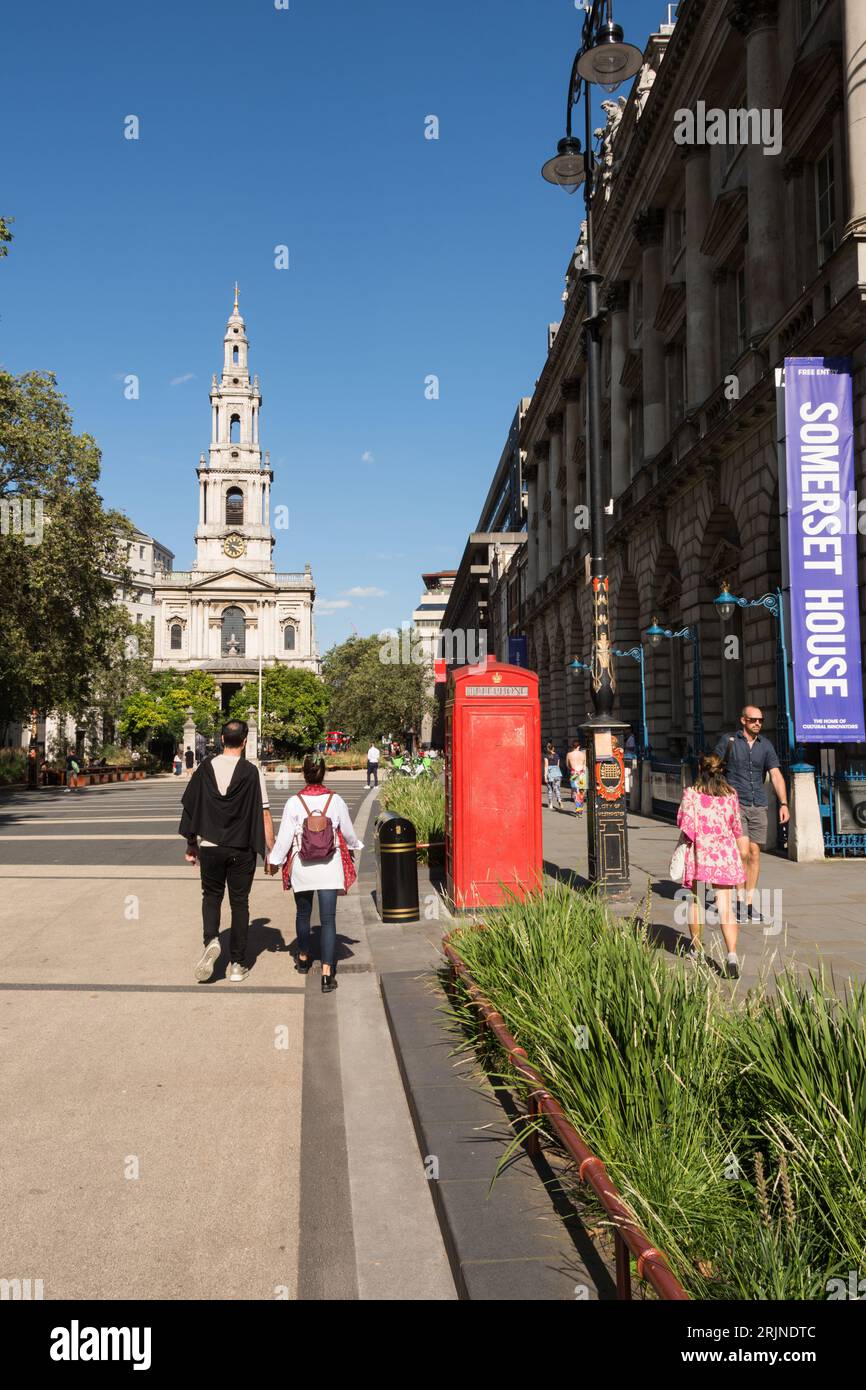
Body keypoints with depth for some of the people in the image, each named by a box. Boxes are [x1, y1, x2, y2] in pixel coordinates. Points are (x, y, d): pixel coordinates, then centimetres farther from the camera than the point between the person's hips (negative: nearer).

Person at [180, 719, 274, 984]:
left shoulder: (205, 768, -3)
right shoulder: (252, 772, -9)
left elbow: (191, 808, 2)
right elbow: (264, 813, -10)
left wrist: (191, 845, 13)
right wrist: (271, 851, -4)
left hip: (209, 846, 1)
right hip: (242, 850, -1)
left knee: (211, 895, 21)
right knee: (239, 902, 10)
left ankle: (211, 940, -4)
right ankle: (238, 964, 13)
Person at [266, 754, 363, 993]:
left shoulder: (294, 802, -8)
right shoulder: (336, 800, -4)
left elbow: (284, 836, -4)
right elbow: (348, 832, 8)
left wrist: (274, 860, 11)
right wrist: (355, 846, 30)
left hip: (302, 866, 1)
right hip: (329, 866, 0)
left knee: (303, 914, 21)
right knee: (328, 919, -1)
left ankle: (303, 959, 39)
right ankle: (327, 972, -10)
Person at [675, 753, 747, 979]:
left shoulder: (691, 793, -5)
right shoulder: (731, 794, 3)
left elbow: (685, 824, -9)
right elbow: (736, 827, 10)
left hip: (699, 853, -1)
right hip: (725, 853, 1)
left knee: (695, 900, 18)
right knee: (725, 906, -3)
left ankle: (696, 948, 29)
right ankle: (732, 954, -18)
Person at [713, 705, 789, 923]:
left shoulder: (766, 745, 6)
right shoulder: (728, 740, -2)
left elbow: (776, 775, -1)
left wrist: (783, 803, -13)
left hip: (758, 806, 4)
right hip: (734, 804, -4)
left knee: (755, 853, 6)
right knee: (743, 852, -14)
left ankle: (749, 903, 15)